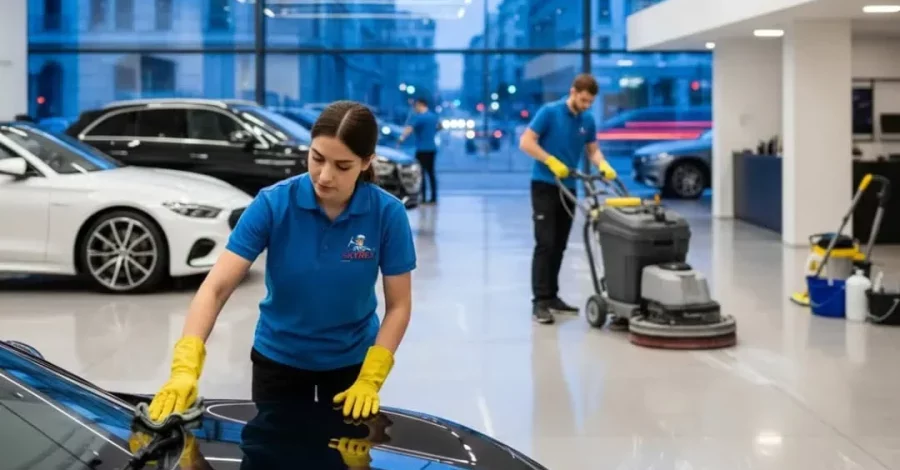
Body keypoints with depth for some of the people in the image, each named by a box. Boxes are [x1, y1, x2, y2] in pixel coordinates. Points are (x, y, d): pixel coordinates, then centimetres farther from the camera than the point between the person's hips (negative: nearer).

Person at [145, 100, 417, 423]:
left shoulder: (387, 214, -19)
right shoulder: (272, 204, -21)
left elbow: (398, 306, -11)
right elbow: (216, 288, -25)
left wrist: (370, 381, -20)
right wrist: (186, 366, -38)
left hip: (350, 360, 0)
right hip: (278, 358, 0)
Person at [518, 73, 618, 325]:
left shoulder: (588, 121, 7)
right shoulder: (549, 112, -11)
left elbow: (593, 150, 12)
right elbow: (526, 142, -14)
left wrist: (603, 165, -9)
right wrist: (551, 161, -22)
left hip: (568, 188, 6)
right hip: (545, 186, -6)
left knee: (559, 246, 9)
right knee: (545, 244, -12)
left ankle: (551, 295, 16)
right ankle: (539, 301, -12)